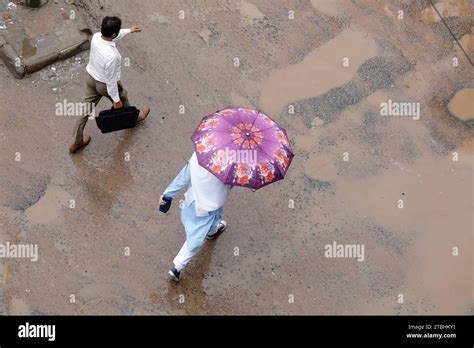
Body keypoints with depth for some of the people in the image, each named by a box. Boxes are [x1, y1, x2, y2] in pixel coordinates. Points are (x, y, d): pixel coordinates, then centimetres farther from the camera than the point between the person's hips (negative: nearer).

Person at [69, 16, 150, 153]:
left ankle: (77, 142, 34)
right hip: (104, 84, -6)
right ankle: (133, 118, 61)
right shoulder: (111, 56, -41)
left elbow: (112, 37, 6)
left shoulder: (96, 36, -19)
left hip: (90, 77, 6)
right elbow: (111, 81, -28)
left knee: (86, 109, 20)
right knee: (122, 101, 27)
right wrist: (116, 99, -14)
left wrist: (129, 30, 17)